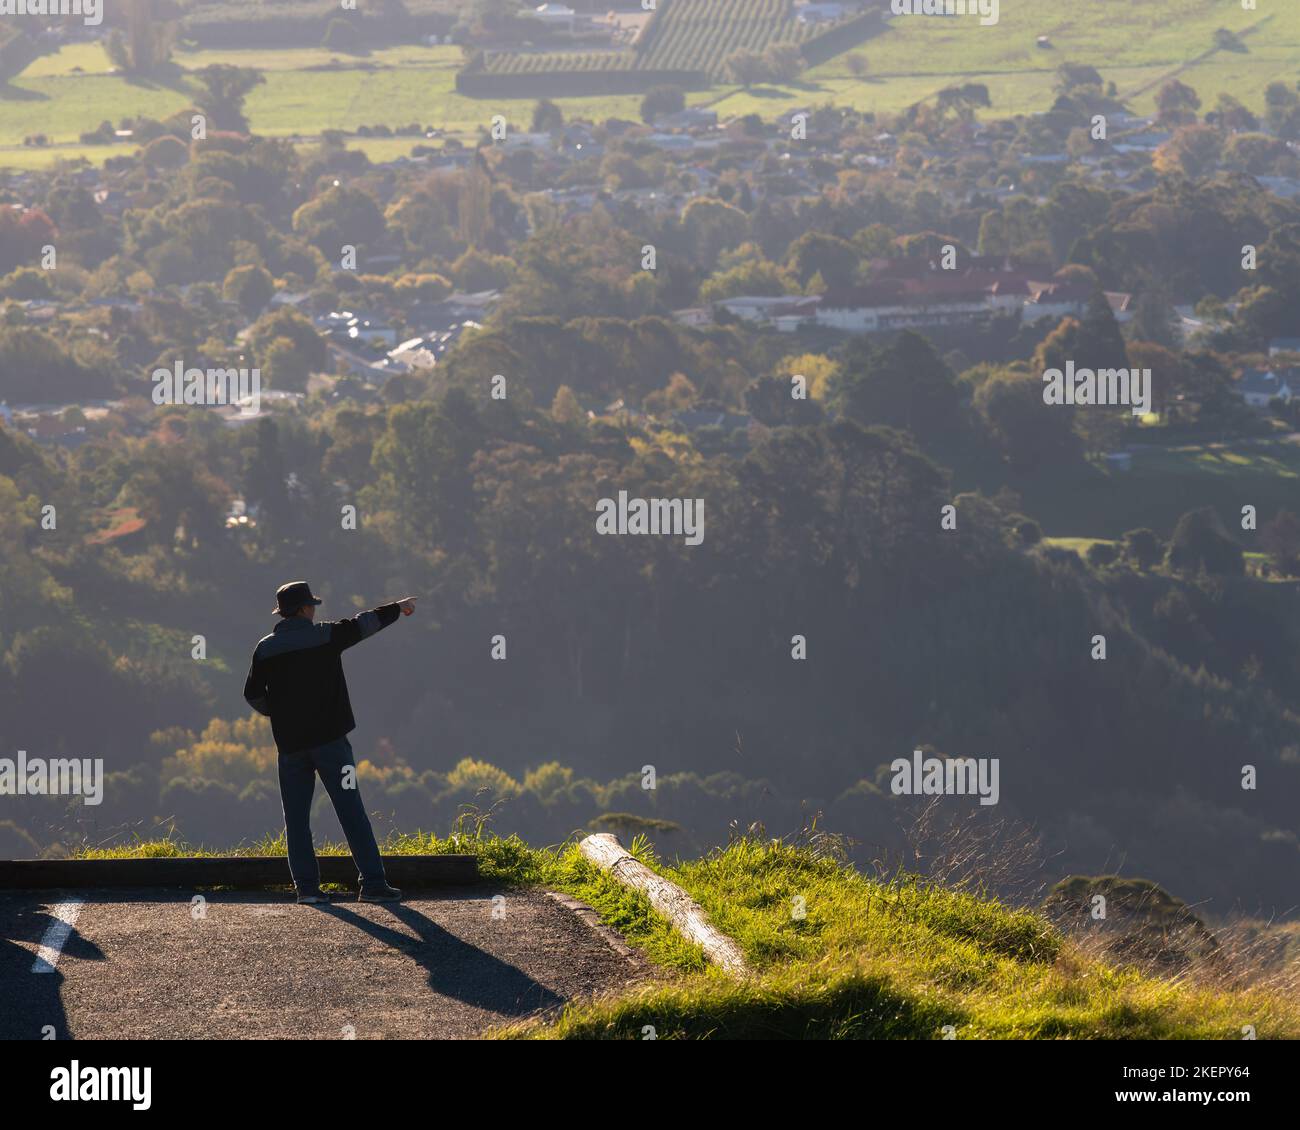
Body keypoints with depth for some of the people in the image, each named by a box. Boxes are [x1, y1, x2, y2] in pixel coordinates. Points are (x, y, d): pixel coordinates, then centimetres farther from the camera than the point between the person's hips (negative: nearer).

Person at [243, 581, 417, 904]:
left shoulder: (265, 649, 3)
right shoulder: (325, 636, -4)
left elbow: (253, 694, 5)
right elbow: (364, 624, 8)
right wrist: (398, 608, 24)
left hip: (289, 744, 2)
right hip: (329, 740, -2)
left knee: (296, 817, 9)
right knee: (352, 813, -1)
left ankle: (306, 886, 3)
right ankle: (373, 883, -4)